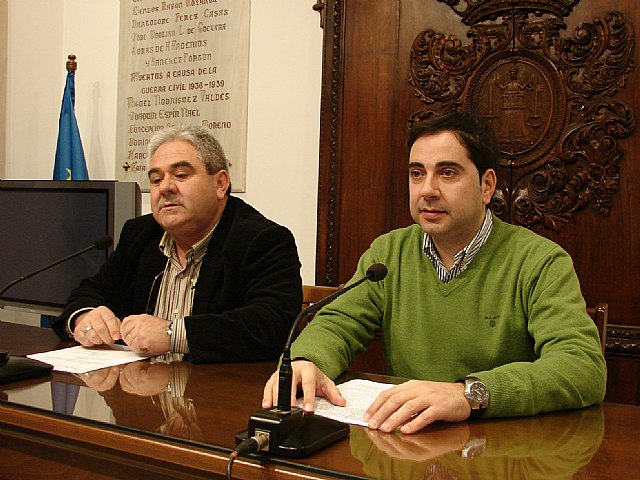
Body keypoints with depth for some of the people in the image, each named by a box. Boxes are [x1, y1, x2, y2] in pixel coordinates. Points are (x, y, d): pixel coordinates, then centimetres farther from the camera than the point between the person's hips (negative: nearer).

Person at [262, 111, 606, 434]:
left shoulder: (541, 262, -7)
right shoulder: (388, 252, 8)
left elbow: (585, 367, -20)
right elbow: (338, 324, 4)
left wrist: (469, 393, -35)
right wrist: (306, 362, -20)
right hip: (402, 443, 2)